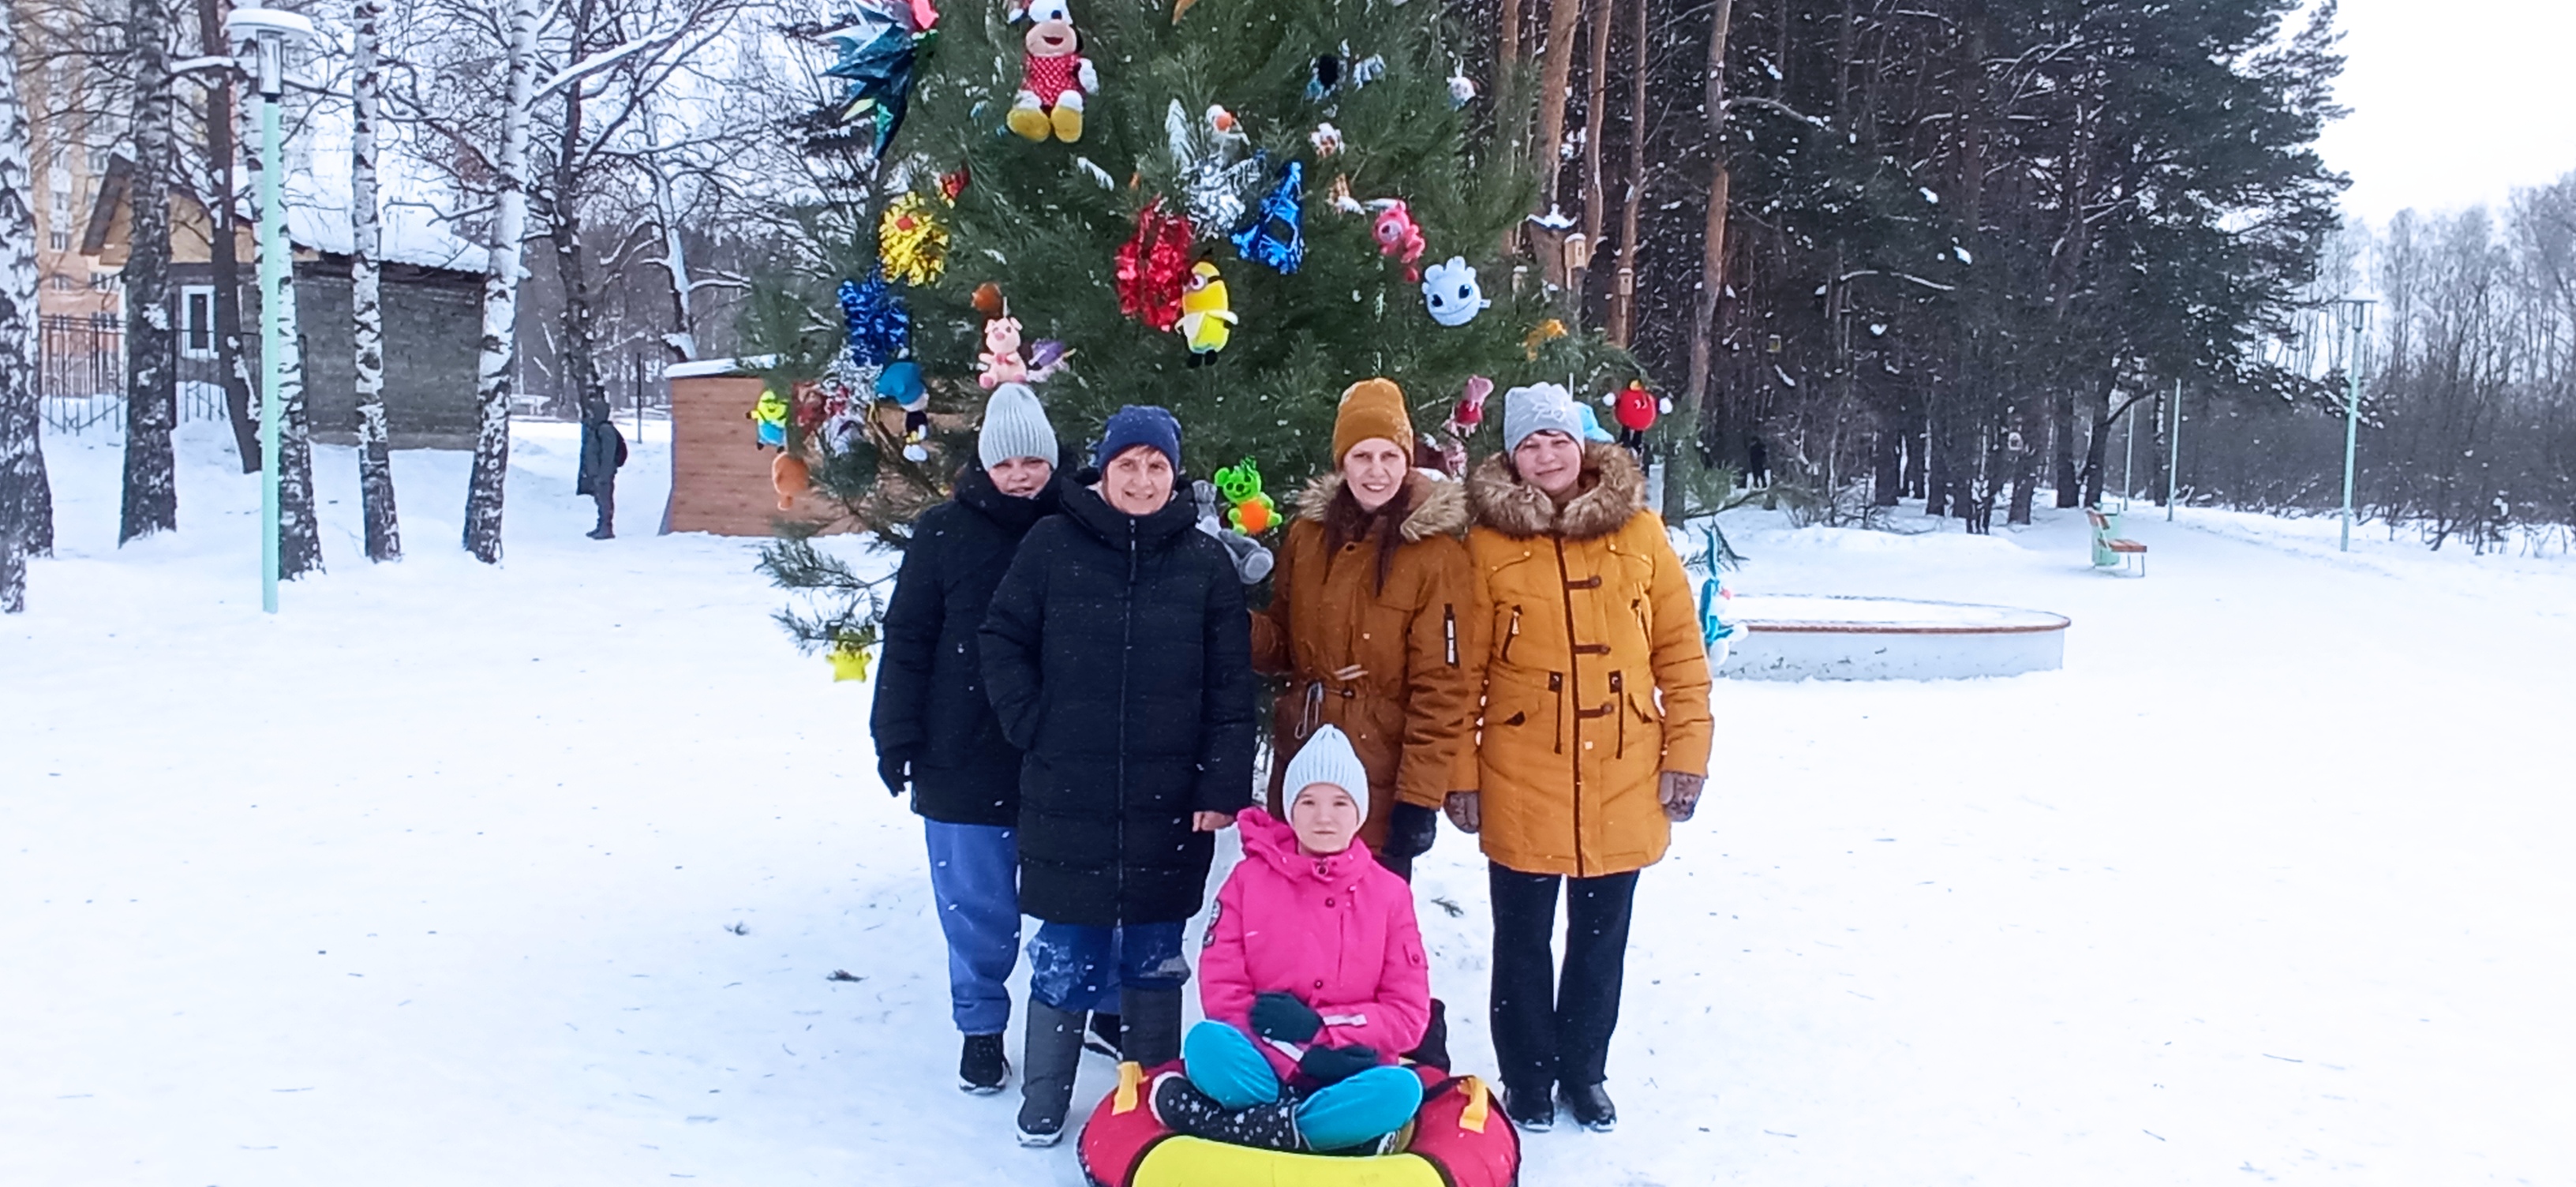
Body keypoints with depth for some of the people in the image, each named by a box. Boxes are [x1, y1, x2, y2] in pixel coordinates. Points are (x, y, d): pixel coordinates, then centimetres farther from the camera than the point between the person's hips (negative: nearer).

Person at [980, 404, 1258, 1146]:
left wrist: (1224, 785, -3)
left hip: (1168, 804, 1)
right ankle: (1042, 1105, 20)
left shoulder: (1205, 561, 2)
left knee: (1154, 959, 11)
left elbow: (1232, 687, 2)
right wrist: (1033, 728, -4)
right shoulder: (1053, 544, 0)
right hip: (1067, 799, -1)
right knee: (1065, 957, 5)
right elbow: (1002, 642, 5)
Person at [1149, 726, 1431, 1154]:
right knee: (1207, 1043, -31)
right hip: (1261, 1069, -1)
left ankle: (1223, 1126, -32)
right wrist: (1302, 1057, -16)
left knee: (1400, 1088, -34)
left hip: (1348, 1072, 1)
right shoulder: (1249, 879, 4)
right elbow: (1221, 991, -4)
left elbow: (1408, 1015, 1)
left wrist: (1319, 1025, -14)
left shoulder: (1390, 894, 5)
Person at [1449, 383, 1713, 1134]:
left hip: (1623, 785, 2)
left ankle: (1585, 1071, 33)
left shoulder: (1638, 530, 1)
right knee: (1524, 939, 11)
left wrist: (1687, 751, -2)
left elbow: (1680, 649, 3)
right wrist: (1461, 775, -5)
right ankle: (1527, 1078, 28)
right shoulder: (1489, 540, -4)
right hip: (1521, 786, -2)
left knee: (1601, 938, 15)